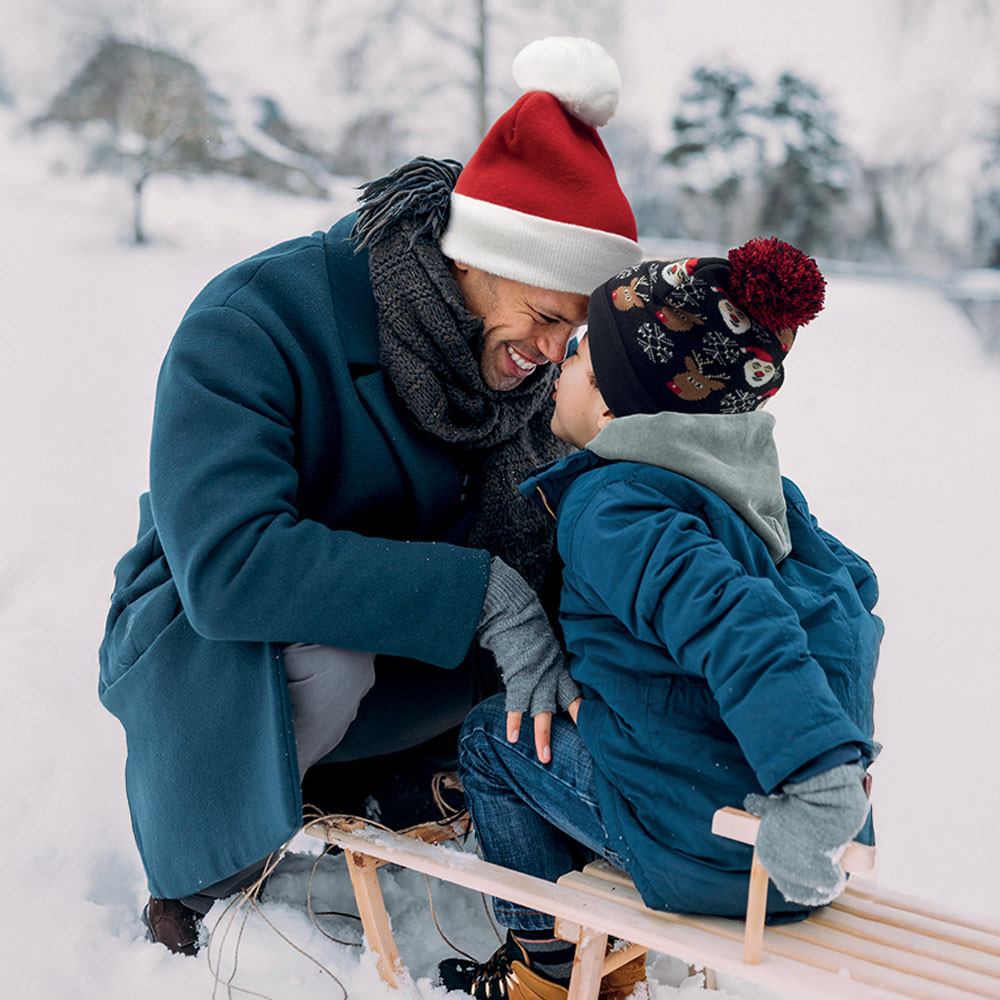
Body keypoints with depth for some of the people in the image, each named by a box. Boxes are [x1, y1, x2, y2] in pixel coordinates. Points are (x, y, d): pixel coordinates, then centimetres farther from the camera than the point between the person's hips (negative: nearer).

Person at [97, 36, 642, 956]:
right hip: (197, 634, -5)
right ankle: (196, 879, -7)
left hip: (390, 638, 6)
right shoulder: (253, 324, -29)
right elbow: (229, 566, -40)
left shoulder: (514, 346, -10)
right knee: (316, 658, -38)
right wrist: (478, 595, -42)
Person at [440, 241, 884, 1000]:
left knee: (493, 738, 10)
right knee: (567, 712, 28)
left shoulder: (610, 508, -19)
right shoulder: (757, 485, 7)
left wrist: (816, 784, -40)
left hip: (711, 855, -8)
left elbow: (732, 620, -34)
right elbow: (850, 582, 17)